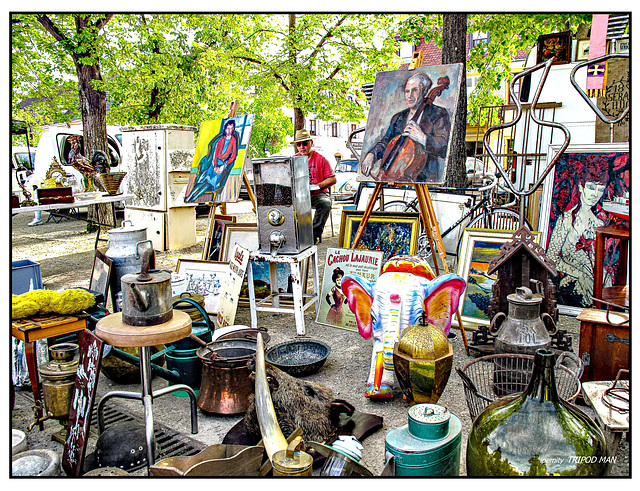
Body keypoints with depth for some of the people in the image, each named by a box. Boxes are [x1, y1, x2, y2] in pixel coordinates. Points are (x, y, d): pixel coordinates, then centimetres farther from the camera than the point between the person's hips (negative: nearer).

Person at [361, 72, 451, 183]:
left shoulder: (438, 114, 2)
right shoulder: (398, 118, 20)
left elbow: (444, 148, -10)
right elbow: (385, 142, 14)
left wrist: (423, 138, -25)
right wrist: (371, 154, -6)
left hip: (422, 177, -6)